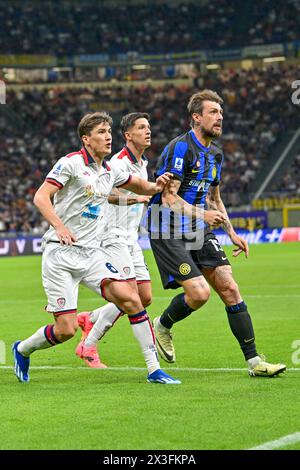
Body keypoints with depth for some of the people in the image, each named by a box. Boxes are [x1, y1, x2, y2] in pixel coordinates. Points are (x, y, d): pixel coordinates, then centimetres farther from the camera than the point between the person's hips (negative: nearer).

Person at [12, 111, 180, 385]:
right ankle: (22, 350, 21)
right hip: (61, 253, -6)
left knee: (131, 299, -15)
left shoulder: (110, 171, 13)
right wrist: (59, 226, -30)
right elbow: (41, 197, -15)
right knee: (66, 330, -9)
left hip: (92, 254, 6)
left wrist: (156, 186, 8)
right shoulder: (71, 163, -8)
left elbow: (138, 185, 31)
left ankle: (154, 369, -10)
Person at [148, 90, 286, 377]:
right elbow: (168, 197, -18)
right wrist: (200, 214, -29)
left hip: (199, 233, 8)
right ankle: (162, 326, 13)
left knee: (230, 289, -3)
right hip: (168, 233, -8)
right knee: (199, 292, -19)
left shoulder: (215, 153, 13)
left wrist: (232, 233, 17)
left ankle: (254, 362, -2)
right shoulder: (181, 147, -14)